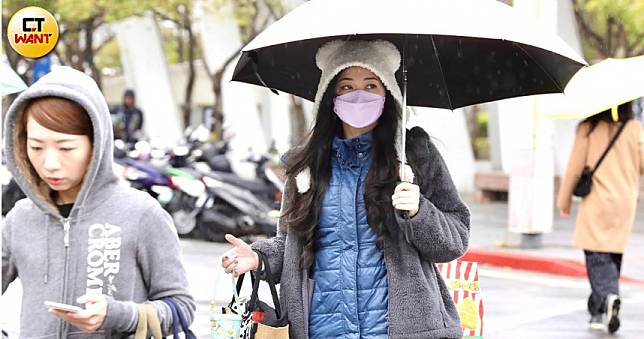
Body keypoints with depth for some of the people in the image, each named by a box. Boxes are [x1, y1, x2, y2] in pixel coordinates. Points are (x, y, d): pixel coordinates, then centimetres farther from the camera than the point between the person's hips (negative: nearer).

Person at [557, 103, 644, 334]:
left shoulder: (588, 128, -6)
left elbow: (575, 166, -3)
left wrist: (564, 199, 8)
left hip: (597, 204, -3)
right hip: (625, 204, 3)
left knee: (597, 257, -3)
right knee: (613, 257, 13)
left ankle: (609, 296, -28)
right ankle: (599, 311, 17)